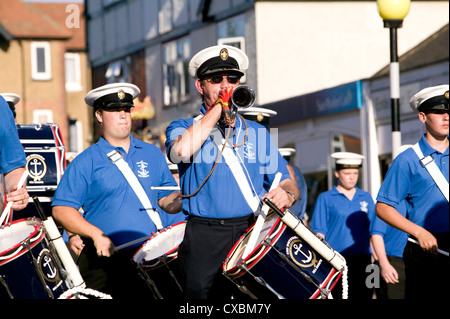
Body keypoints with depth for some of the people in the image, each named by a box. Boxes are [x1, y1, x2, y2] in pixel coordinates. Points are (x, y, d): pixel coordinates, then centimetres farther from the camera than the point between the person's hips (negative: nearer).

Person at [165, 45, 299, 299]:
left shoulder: (258, 133, 19)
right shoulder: (183, 128, 10)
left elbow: (287, 184, 16)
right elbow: (181, 151, -15)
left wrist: (286, 196, -10)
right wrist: (219, 106, -5)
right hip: (205, 241, -2)